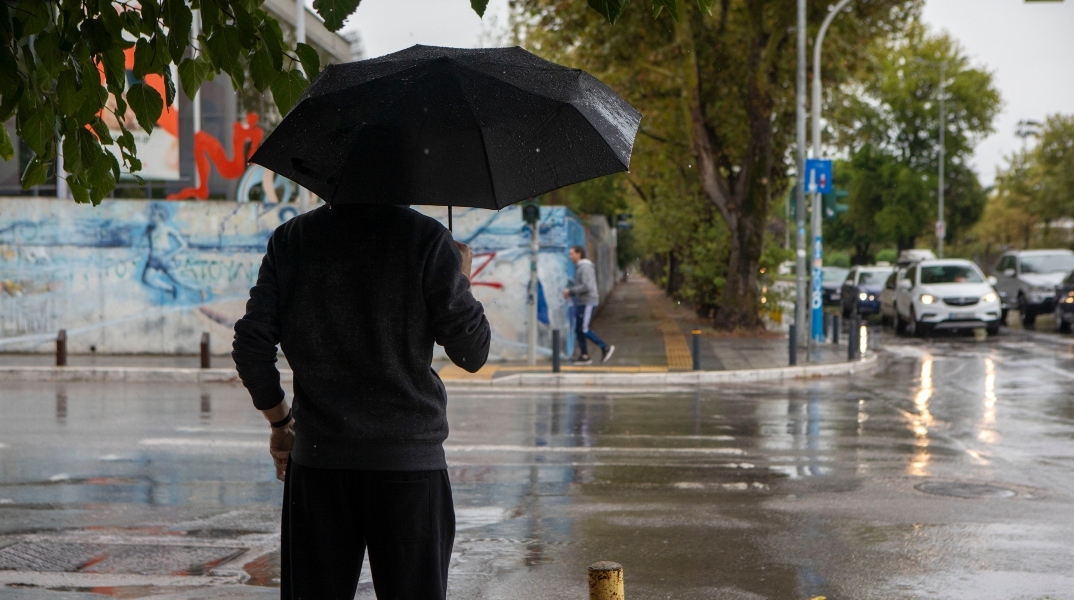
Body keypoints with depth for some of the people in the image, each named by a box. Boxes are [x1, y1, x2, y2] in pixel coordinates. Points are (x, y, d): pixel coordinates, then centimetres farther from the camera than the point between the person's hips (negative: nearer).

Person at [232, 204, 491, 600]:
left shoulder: (290, 239, 4)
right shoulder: (427, 240, -5)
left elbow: (252, 345, 2)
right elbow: (472, 354, -4)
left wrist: (279, 420, 16)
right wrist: (462, 277, 12)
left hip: (316, 457, 3)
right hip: (409, 460, -2)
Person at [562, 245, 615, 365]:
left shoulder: (585, 267, -15)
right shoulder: (579, 267, 17)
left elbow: (587, 287, -24)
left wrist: (570, 291, -16)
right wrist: (570, 293, 11)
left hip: (588, 303, -10)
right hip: (581, 302, 10)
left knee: (584, 330, -11)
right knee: (578, 329, 6)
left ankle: (605, 347, -4)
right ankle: (584, 356, 7)